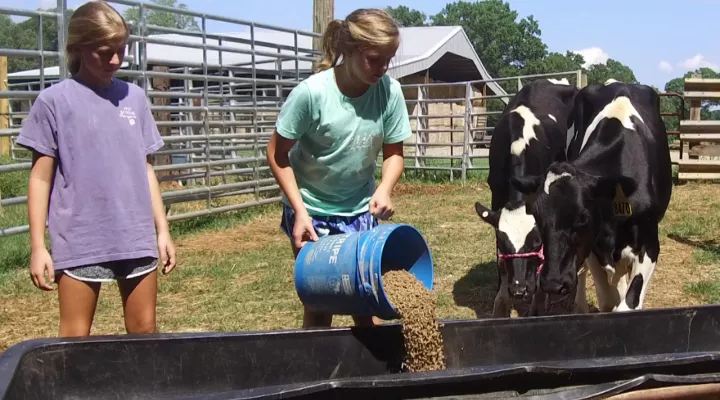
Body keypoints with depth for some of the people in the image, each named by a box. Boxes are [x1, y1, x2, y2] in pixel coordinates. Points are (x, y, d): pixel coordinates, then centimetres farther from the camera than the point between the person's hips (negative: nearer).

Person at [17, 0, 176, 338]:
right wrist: (38, 246, -5)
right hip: (79, 241, -3)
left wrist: (162, 229, 9)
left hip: (137, 237, 4)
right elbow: (41, 177, -2)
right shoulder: (55, 101, -4)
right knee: (75, 339, 4)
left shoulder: (134, 97, 7)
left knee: (144, 331, 11)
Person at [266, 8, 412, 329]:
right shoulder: (311, 92, -25)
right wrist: (300, 212, -19)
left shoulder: (390, 91, -16)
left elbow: (393, 153, -3)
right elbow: (277, 155, -14)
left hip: (360, 209, 3)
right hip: (312, 209, -3)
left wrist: (385, 189, -23)